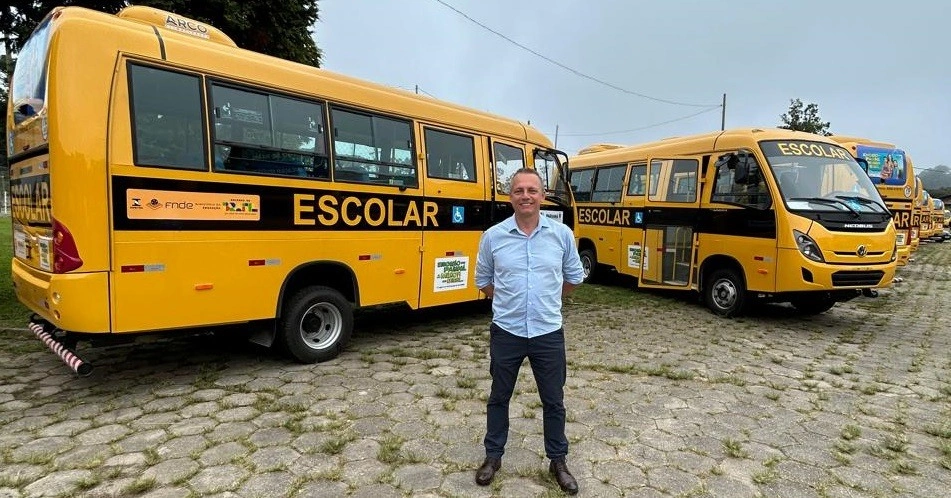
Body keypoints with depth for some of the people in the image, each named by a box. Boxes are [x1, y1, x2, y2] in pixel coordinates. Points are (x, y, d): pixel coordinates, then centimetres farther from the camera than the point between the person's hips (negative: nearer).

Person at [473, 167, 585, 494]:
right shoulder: (492, 237, -6)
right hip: (505, 332, 0)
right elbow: (483, 280, 9)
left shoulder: (562, 234, -5)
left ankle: (558, 461, 35)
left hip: (549, 333, 0)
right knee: (499, 397, 16)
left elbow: (574, 277, 10)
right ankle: (493, 456, 36)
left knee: (553, 401, 14)